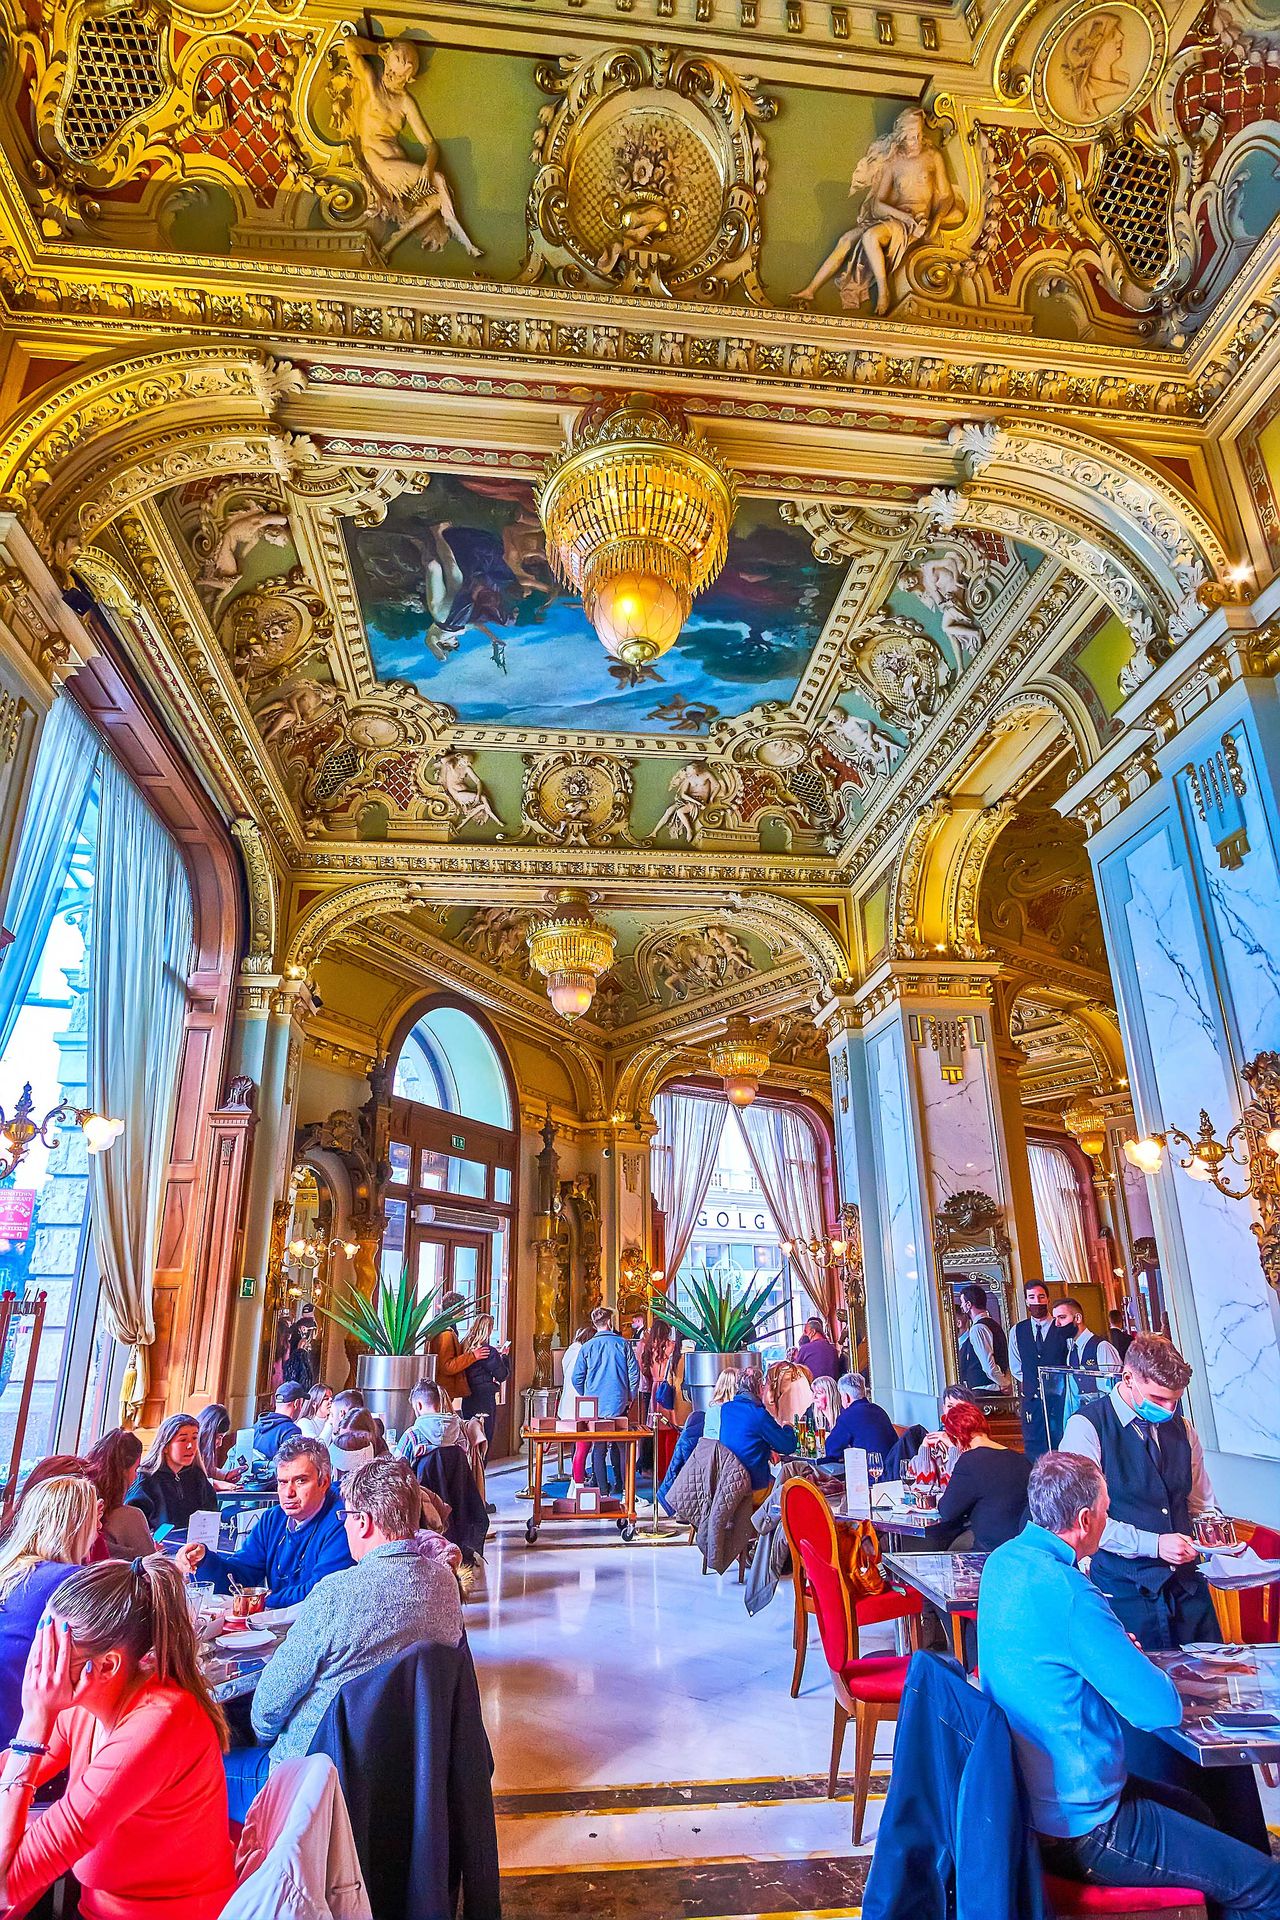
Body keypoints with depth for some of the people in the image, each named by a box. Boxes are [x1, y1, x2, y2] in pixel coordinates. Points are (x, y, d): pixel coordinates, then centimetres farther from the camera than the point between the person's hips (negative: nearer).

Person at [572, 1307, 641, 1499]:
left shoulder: (587, 1347, -1)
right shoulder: (623, 1344, -2)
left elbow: (577, 1378, 2)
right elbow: (634, 1373, -1)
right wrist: (630, 1396, 11)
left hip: (594, 1406, 0)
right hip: (619, 1404, 0)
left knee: (598, 1448, 7)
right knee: (619, 1445, 13)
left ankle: (603, 1490, 6)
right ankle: (621, 1485, 14)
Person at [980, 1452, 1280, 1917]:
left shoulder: (1004, 1561, -1)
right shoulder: (1068, 1592, -28)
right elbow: (1162, 1709, -22)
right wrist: (1136, 1660, -2)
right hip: (1076, 1827, -9)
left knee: (1192, 1810, 28)